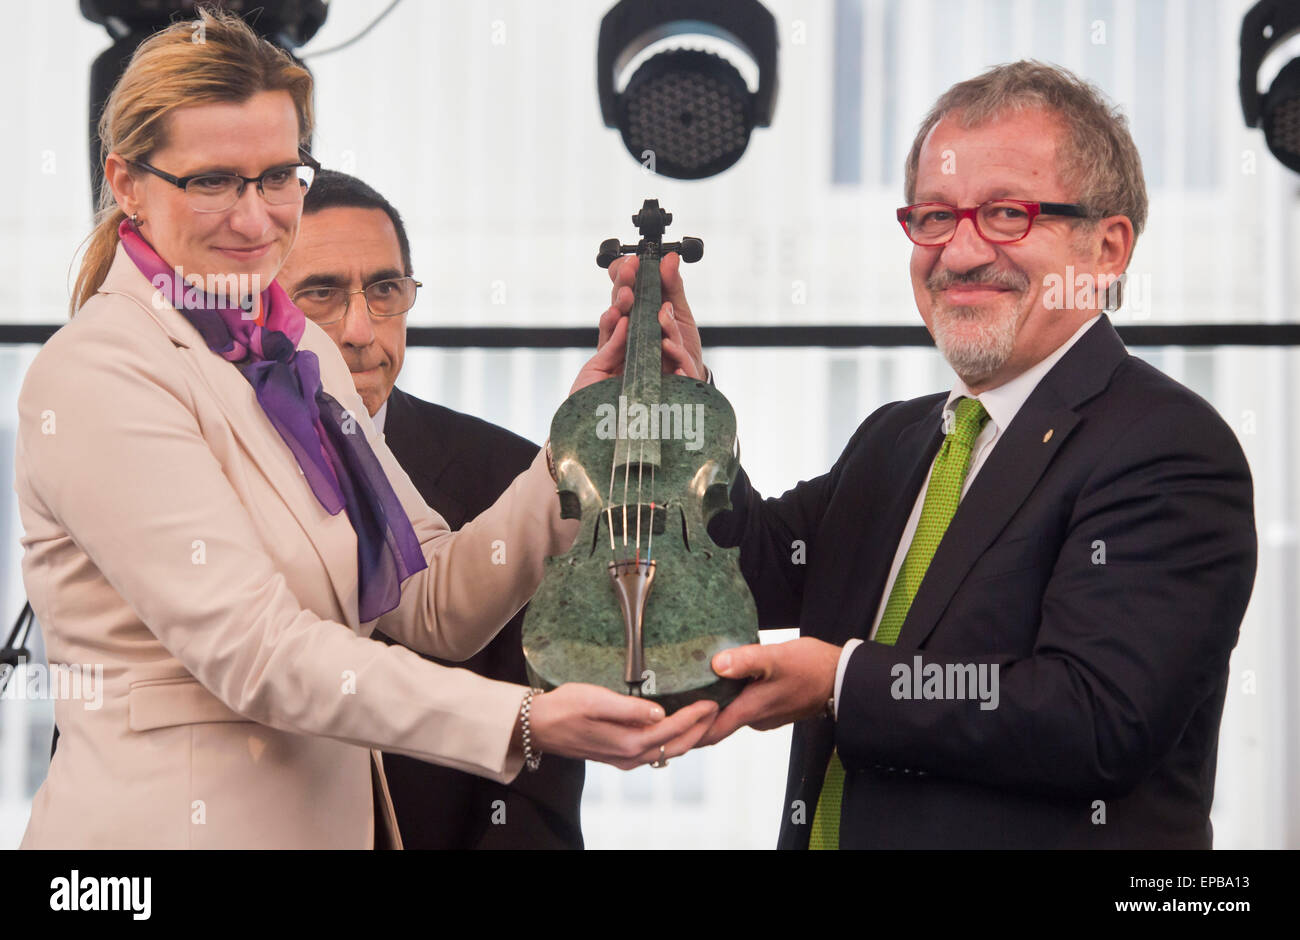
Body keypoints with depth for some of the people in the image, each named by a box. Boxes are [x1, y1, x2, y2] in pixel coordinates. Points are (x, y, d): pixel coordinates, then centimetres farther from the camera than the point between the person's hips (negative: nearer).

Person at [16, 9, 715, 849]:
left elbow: (436, 607, 6)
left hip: (343, 814, 8)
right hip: (174, 821, -8)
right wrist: (525, 725, -29)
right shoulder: (94, 378, -14)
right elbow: (253, 651, -22)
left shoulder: (301, 354, 10)